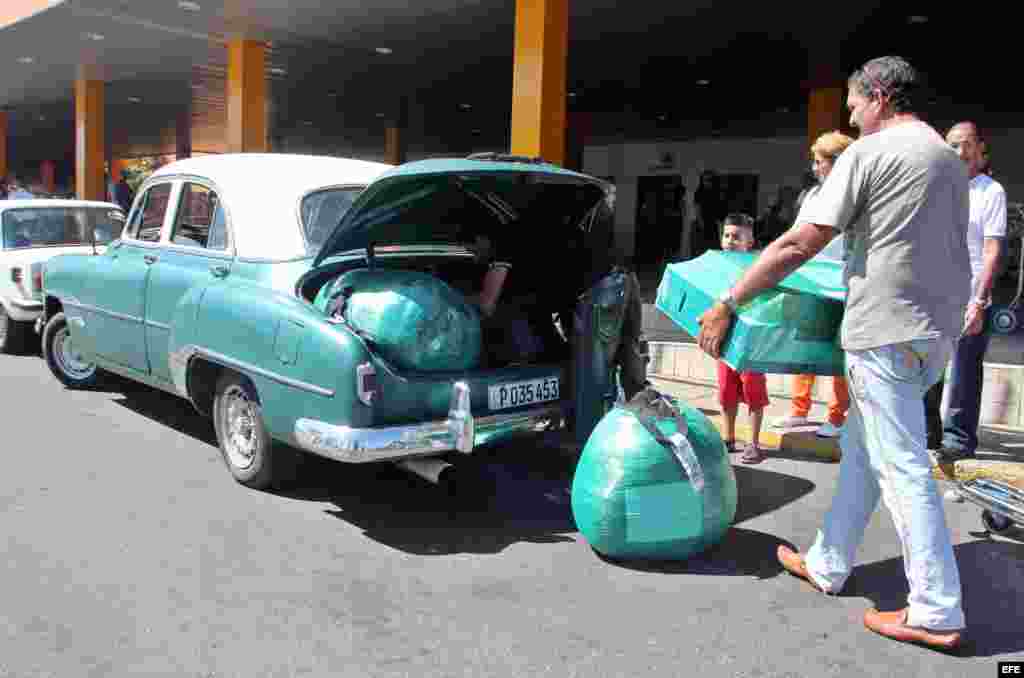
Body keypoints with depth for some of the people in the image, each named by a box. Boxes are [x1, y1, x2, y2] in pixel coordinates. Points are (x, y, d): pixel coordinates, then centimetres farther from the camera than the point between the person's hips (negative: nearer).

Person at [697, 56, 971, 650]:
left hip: (887, 332, -9)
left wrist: (728, 304, -10)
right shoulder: (952, 162, 16)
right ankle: (827, 566, 27)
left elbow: (797, 247, -15)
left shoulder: (868, 154, -9)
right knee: (861, 452, 17)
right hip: (938, 331, 9)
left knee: (902, 469, -2)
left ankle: (937, 613, 6)